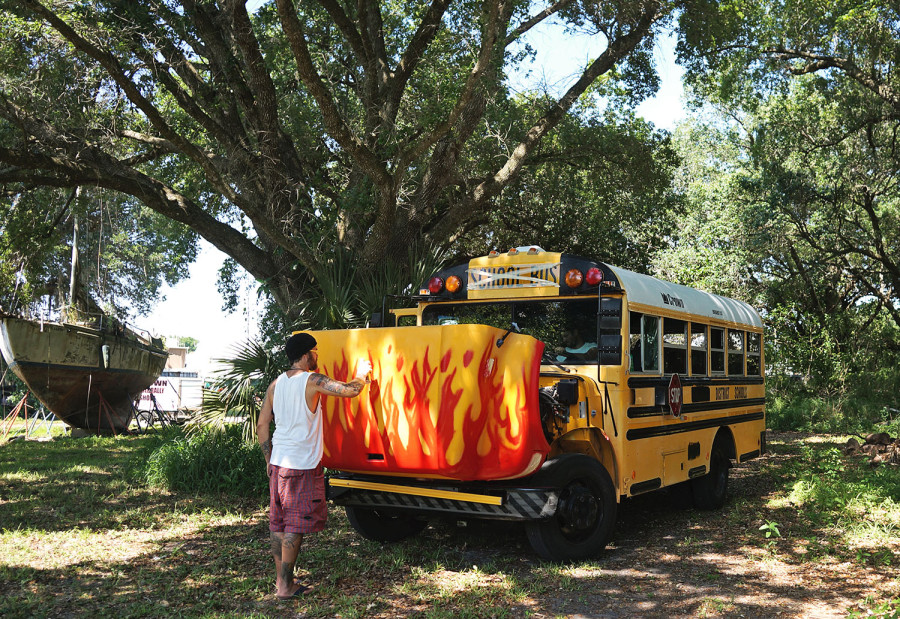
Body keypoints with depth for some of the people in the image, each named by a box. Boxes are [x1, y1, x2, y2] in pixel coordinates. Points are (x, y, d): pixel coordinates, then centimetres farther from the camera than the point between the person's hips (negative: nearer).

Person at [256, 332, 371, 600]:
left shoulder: (275, 384, 8)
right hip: (303, 466, -7)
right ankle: (285, 586, 3)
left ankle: (281, 580, 21)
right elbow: (350, 390, -14)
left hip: (278, 464, 7)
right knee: (296, 526, -1)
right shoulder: (312, 381, -11)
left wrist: (269, 459, 18)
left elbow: (262, 425, 11)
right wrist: (361, 373, 8)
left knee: (277, 523, 12)